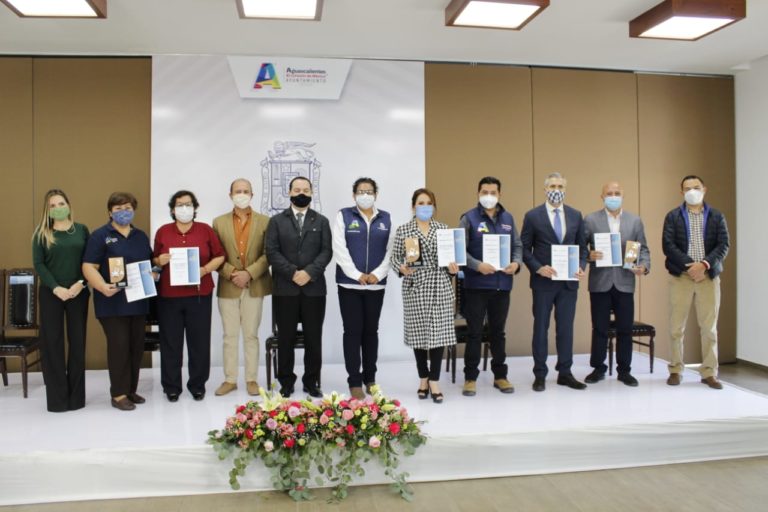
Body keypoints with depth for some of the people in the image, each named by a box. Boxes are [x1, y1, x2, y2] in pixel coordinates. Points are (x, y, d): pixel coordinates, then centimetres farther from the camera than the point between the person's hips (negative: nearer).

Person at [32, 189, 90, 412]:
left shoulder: (81, 230, 7)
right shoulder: (42, 233, 4)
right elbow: (38, 264, -3)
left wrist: (80, 284, -13)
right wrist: (56, 288, -15)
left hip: (78, 293, 1)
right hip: (51, 294, -1)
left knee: (78, 341, 4)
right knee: (52, 342, 1)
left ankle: (76, 395, 14)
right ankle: (57, 397, 10)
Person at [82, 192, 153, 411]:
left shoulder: (141, 236, 15)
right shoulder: (100, 235, -2)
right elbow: (89, 267, -10)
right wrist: (103, 287, -26)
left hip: (138, 300, 5)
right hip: (113, 302, -5)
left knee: (136, 346, 9)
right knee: (119, 346, -5)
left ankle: (131, 390, 21)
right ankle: (118, 393, 5)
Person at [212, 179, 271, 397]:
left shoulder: (265, 221, 3)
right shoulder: (219, 222, 7)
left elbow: (268, 254, -4)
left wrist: (249, 273, -15)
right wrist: (231, 273, -12)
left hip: (254, 286, -1)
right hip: (227, 287, 1)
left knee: (251, 335, 6)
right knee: (229, 336, 7)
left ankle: (251, 379, 15)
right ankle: (230, 379, 17)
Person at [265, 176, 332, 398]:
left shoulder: (321, 221, 10)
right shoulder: (276, 221, 8)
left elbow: (326, 252, 0)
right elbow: (272, 252, -2)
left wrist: (309, 272, -15)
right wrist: (292, 273, -14)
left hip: (314, 288, 1)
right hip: (285, 288, 0)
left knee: (314, 338, 5)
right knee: (285, 338, 5)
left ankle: (312, 381, 17)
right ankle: (286, 382, 17)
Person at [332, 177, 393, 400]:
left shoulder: (385, 218, 9)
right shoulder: (343, 215, 1)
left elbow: (390, 250, 5)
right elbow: (340, 250, -7)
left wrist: (377, 274, -9)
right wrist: (357, 275, -15)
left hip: (376, 284, 3)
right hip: (349, 283, -2)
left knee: (371, 330, 10)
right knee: (353, 331, -1)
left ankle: (370, 378, 21)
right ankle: (354, 381, 7)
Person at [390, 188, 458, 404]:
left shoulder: (443, 228, 8)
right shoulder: (403, 230, 2)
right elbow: (394, 257, 2)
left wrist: (452, 268, -8)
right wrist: (402, 268, -18)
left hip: (440, 287, 1)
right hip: (415, 287, -1)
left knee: (439, 332, -1)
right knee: (418, 333, 6)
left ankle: (434, 381, 9)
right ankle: (423, 379, 22)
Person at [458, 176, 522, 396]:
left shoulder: (508, 218, 12)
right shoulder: (468, 218, -2)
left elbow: (518, 245, 12)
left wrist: (516, 263, -7)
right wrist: (477, 265, -21)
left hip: (502, 284, 4)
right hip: (476, 285, -4)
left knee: (498, 331, 13)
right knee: (474, 332, 2)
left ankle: (500, 376, 24)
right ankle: (471, 377, 13)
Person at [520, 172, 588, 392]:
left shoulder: (575, 215, 8)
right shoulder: (533, 216, -2)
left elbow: (582, 246, 12)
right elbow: (524, 249, -2)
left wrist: (581, 266, -5)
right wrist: (538, 268, -15)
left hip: (569, 281, 3)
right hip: (543, 281, -3)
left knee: (566, 328, 9)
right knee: (541, 328, 5)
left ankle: (565, 373, 21)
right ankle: (540, 375, 15)